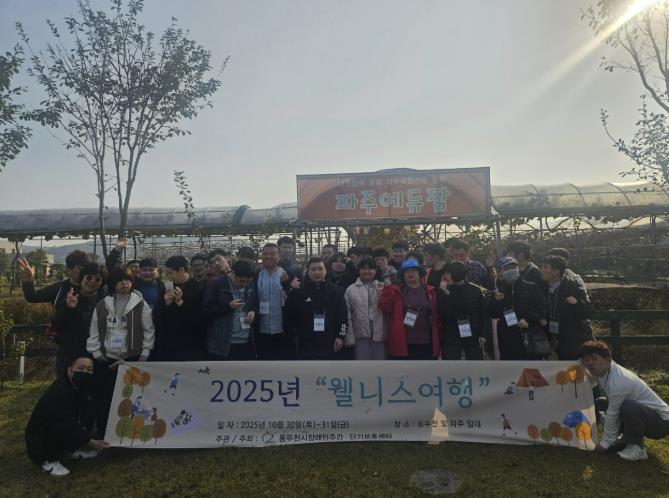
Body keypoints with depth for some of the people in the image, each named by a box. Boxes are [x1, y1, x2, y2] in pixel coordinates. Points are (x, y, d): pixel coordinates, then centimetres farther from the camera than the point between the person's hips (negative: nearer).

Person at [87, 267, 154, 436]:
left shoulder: (140, 304, -3)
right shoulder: (102, 305, 5)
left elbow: (149, 331, -1)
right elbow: (94, 332, 9)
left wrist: (144, 355, -5)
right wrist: (96, 354, 4)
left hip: (132, 360, -3)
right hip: (106, 361, 3)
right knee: (102, 399, 7)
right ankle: (103, 434, 24)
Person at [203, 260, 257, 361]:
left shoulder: (249, 287, 8)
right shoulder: (217, 286, -7)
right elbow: (207, 311, -9)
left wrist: (252, 312, 0)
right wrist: (229, 306, -20)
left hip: (246, 342, 5)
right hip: (222, 344, -5)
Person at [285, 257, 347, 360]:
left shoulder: (334, 290, 2)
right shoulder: (301, 290, 0)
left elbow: (342, 314, 2)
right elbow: (289, 312, -7)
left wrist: (341, 336, -3)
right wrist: (293, 291, -17)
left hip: (329, 344, 1)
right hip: (307, 345, -1)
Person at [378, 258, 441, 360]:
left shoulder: (429, 291, 9)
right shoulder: (396, 291, 4)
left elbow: (437, 314, 7)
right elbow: (384, 307, -8)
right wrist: (387, 288, -16)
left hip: (426, 343, 2)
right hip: (402, 343, -2)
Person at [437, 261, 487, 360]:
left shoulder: (476, 290, -2)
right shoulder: (443, 292, -3)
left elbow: (483, 314, 2)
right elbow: (442, 314, -14)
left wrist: (483, 334, -3)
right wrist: (445, 294, -21)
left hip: (473, 337, 1)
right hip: (450, 338, 0)